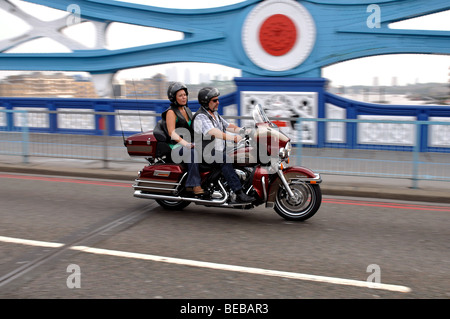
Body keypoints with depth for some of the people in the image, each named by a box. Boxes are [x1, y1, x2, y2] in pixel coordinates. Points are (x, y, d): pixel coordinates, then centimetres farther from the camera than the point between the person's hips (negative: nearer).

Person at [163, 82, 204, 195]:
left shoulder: (187, 110, 19)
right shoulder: (171, 112, -4)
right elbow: (171, 132, -16)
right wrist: (185, 143, -30)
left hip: (190, 144, 7)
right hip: (176, 146, -7)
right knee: (193, 152, -38)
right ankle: (194, 184, -37)